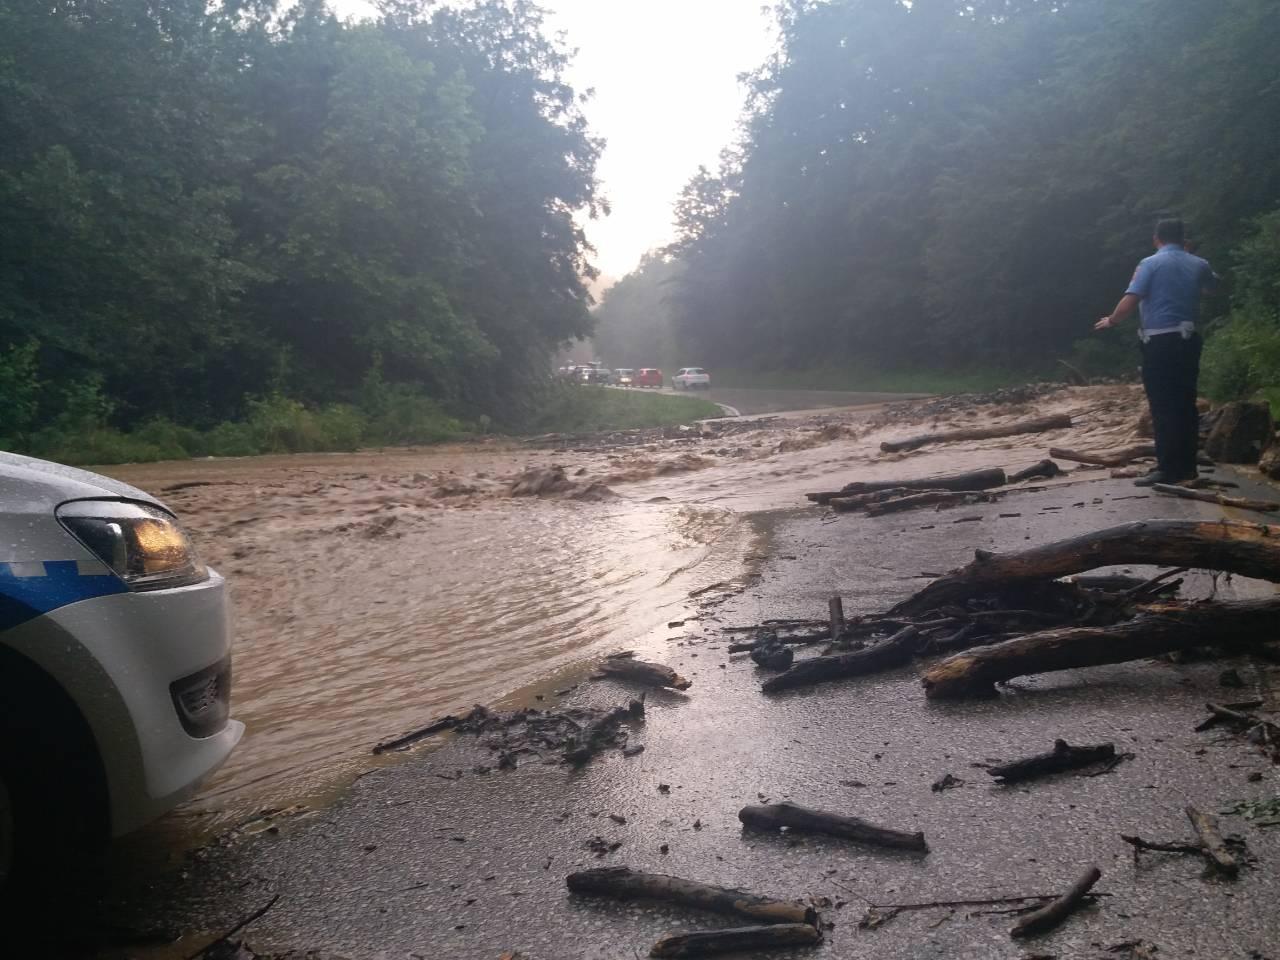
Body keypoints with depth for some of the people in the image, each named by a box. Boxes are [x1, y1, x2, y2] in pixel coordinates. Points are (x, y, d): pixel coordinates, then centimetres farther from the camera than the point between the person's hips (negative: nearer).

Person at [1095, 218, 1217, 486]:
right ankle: (1187, 466, 15)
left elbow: (1130, 301, -15)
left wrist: (1111, 321, 2)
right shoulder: (1199, 265, 11)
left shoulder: (1150, 264, -6)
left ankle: (1168, 469, -6)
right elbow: (1213, 285, 34)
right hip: (1188, 340, 6)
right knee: (1185, 404, 11)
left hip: (1159, 343, -6)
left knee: (1163, 407, -5)